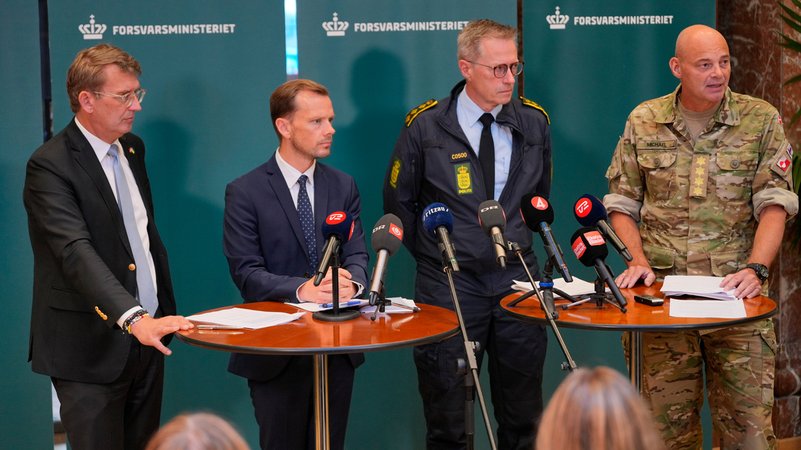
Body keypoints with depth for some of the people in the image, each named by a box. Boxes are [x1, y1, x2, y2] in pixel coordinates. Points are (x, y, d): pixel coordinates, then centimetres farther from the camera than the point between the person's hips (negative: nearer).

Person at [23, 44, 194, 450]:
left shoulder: (132, 148, 11)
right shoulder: (50, 166, -15)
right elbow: (76, 252, -27)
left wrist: (164, 311, 14)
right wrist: (134, 318, -39)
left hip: (147, 336, 7)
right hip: (91, 349, -7)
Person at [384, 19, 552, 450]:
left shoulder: (533, 121, 3)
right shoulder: (425, 126, -6)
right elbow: (398, 202, 5)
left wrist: (519, 246, 13)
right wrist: (434, 257, 6)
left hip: (517, 280, 3)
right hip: (450, 285, -2)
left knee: (524, 415, 9)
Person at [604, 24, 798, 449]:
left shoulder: (761, 119, 2)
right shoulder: (643, 122, 7)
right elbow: (622, 204, 11)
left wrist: (755, 269, -17)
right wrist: (639, 262, -4)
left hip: (735, 290, -1)